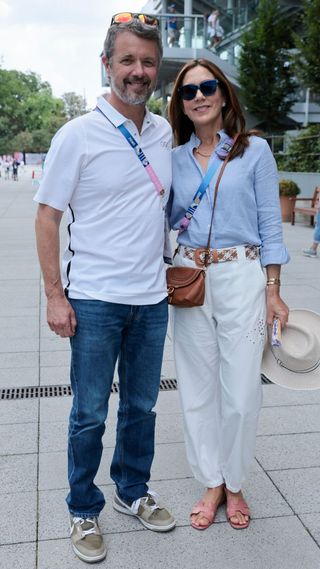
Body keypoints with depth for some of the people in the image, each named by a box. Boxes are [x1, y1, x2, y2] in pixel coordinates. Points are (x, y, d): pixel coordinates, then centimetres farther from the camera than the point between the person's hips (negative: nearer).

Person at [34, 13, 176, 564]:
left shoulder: (166, 133, 6)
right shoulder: (78, 134, -8)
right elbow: (47, 216, -6)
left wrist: (175, 271, 12)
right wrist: (55, 295, -11)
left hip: (152, 298, 5)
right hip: (95, 301, -4)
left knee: (141, 406, 17)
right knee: (89, 415, 8)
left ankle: (132, 491, 38)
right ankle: (84, 510, 29)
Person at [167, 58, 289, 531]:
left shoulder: (255, 151, 0)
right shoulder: (174, 159, 9)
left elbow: (270, 224, -2)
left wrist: (273, 291, -6)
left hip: (241, 277, -3)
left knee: (240, 390, 0)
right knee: (198, 388, 8)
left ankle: (234, 484, 23)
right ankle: (212, 483, 26)